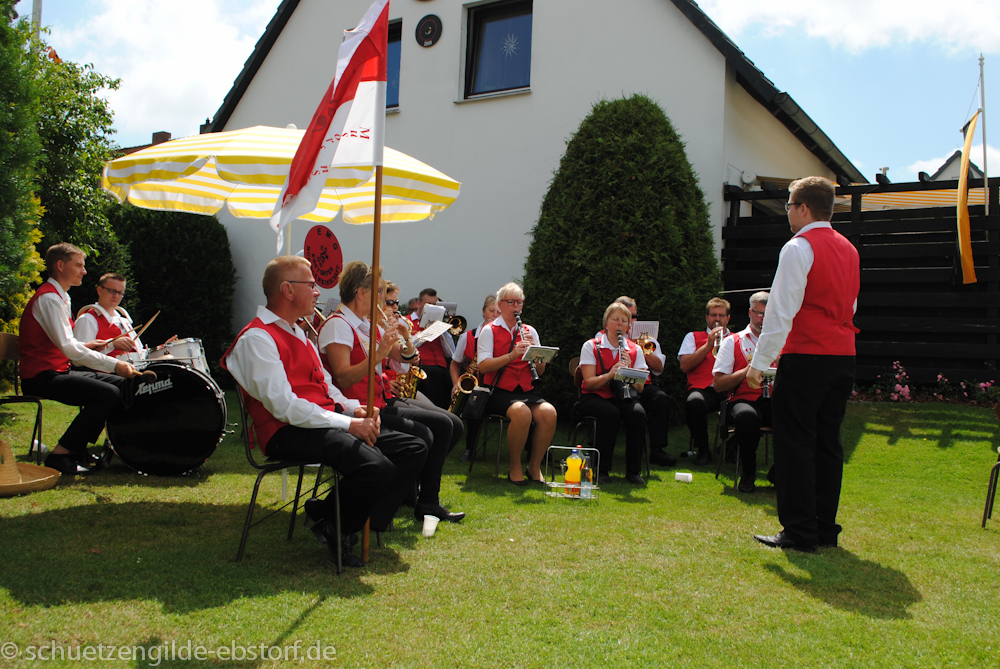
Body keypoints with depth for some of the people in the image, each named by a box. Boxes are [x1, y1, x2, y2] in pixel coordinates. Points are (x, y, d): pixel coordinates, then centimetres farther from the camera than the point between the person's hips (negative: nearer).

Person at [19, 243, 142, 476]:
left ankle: (79, 448, 7)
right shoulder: (49, 298, -15)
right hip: (42, 377, -10)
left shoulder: (60, 297, 19)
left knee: (122, 384, 4)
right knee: (108, 394, -24)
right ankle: (60, 456, -16)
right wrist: (114, 364, -28)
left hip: (58, 371, 10)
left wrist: (85, 345, 6)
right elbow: (67, 347, -25)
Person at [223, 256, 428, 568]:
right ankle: (332, 521, -3)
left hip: (326, 421, 10)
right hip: (289, 433, -10)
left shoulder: (298, 333, 23)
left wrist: (355, 408, 4)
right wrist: (347, 423, -19)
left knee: (414, 449, -3)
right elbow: (284, 406, -18)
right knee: (377, 467, -32)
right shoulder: (257, 338, -9)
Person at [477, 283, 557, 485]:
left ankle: (534, 466, -9)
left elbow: (540, 371, 11)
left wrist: (533, 348, -7)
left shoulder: (530, 331, 17)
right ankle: (515, 468, -15)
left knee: (549, 412, -27)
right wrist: (512, 355, -21)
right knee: (521, 412, -36)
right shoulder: (489, 331, 4)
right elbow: (483, 366, -10)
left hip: (526, 391, 4)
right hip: (499, 391, -4)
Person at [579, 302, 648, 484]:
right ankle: (601, 470, -22)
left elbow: (640, 388, -1)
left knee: (638, 413, -30)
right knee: (610, 413, -36)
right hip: (595, 397, -3)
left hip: (622, 397, 3)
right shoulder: (591, 346, -1)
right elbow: (589, 383, -11)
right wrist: (610, 374, -28)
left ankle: (633, 471, -17)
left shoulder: (635, 350, 7)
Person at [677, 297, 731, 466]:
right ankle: (703, 451, -15)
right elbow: (684, 366, 7)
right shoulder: (693, 337, 24)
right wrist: (708, 345, 2)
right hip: (703, 388, -1)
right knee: (694, 402, -38)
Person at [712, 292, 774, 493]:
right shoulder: (733, 342, 14)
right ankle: (748, 475, -15)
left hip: (774, 401, 2)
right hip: (744, 399, -2)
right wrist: (748, 370, -7)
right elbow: (718, 384, 4)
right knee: (747, 416, -39)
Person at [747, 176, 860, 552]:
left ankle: (799, 533, 1)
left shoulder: (799, 248, -10)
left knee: (795, 444, -2)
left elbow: (781, 312, -15)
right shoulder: (848, 249, 16)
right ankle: (826, 528, 18)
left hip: (805, 357, -8)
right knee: (828, 443, 12)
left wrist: (759, 362, -12)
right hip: (843, 356, 8)